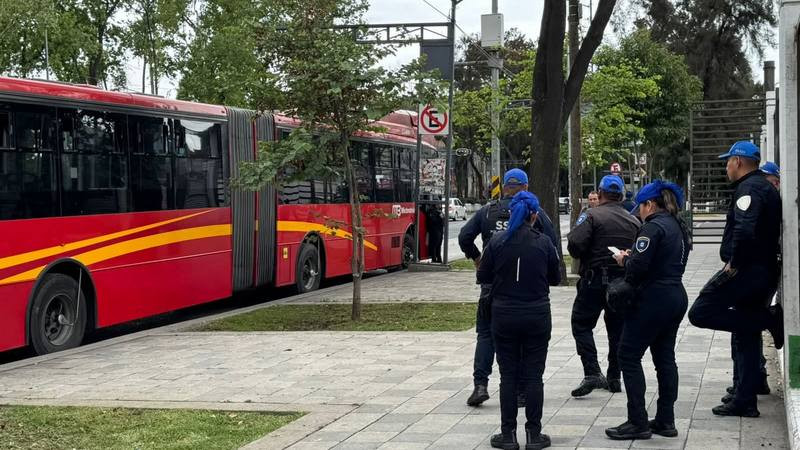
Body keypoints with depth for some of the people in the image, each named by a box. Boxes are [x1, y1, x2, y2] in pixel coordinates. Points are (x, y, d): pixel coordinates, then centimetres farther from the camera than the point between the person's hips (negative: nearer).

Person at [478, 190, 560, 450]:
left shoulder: (497, 242, -6)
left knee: (508, 375, 7)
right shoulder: (543, 243, -6)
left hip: (504, 316, 0)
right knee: (533, 375, 6)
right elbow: (555, 278, 4)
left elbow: (483, 277, 0)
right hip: (537, 316, 0)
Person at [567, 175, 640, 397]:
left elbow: (575, 245, -20)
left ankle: (592, 372, -13)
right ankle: (614, 378, 18)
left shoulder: (592, 216, -8)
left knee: (581, 324, 2)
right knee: (617, 328, 14)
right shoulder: (633, 221, 10)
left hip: (595, 280, -5)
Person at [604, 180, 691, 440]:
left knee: (629, 356, -2)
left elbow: (638, 266, -22)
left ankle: (638, 423, -2)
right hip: (676, 297, 10)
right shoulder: (678, 227, 14)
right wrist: (632, 257, 13)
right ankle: (666, 421, 16)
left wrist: (625, 260, -2)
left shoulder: (653, 227, -15)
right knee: (665, 357, 14)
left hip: (653, 299, -9)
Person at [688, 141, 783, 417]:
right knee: (746, 337, 12)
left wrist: (734, 263, -18)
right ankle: (745, 401, 14)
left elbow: (745, 229, -29)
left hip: (745, 270, -10)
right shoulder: (766, 188, 19)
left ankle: (769, 319, -11)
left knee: (700, 313, -10)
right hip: (765, 270, 10)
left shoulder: (748, 188, -13)